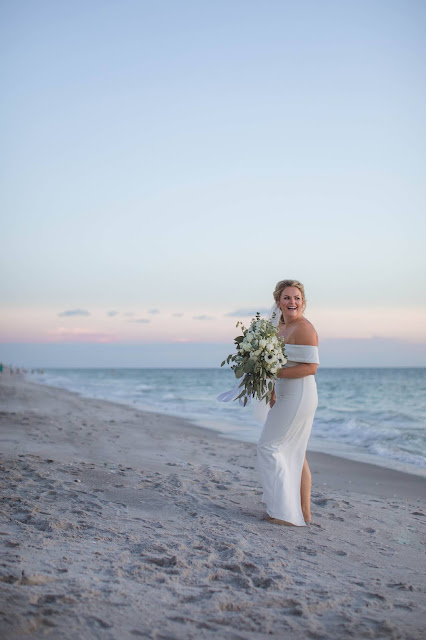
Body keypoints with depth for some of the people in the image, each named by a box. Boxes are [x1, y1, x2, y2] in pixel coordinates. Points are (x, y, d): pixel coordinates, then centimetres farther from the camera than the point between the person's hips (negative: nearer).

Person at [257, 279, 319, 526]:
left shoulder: (303, 328, -15)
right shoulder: (281, 328, 14)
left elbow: (311, 367, -20)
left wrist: (275, 372, -23)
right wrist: (272, 393, 15)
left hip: (298, 397, -10)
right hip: (286, 396, 10)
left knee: (270, 447, -5)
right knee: (294, 455, 12)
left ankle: (287, 512, 2)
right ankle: (304, 513, 19)